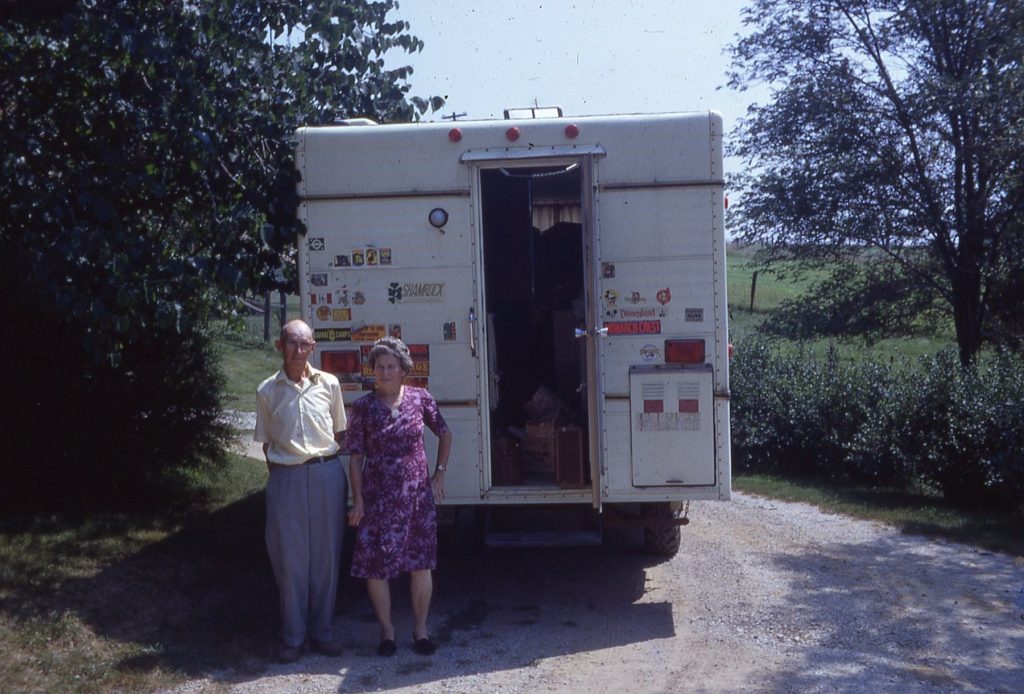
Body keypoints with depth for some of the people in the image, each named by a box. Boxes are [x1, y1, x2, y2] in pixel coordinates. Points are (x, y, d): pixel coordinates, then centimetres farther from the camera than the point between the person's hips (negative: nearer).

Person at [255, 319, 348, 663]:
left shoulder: (328, 384, 5)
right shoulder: (267, 390, 3)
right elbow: (266, 441, 8)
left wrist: (326, 463, 5)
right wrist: (278, 473, 0)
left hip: (327, 473, 1)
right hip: (286, 477, -1)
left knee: (326, 555, 7)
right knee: (290, 558, 3)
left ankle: (321, 631, 22)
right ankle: (292, 637, 17)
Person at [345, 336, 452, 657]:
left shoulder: (420, 399, 0)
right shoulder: (363, 407, -2)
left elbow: (445, 435, 13)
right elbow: (356, 456, -1)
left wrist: (439, 474, 7)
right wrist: (358, 499, -6)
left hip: (417, 496, 1)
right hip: (377, 497, -1)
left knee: (421, 564, 6)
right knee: (375, 565, 4)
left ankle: (421, 629, 23)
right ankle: (387, 631, 21)